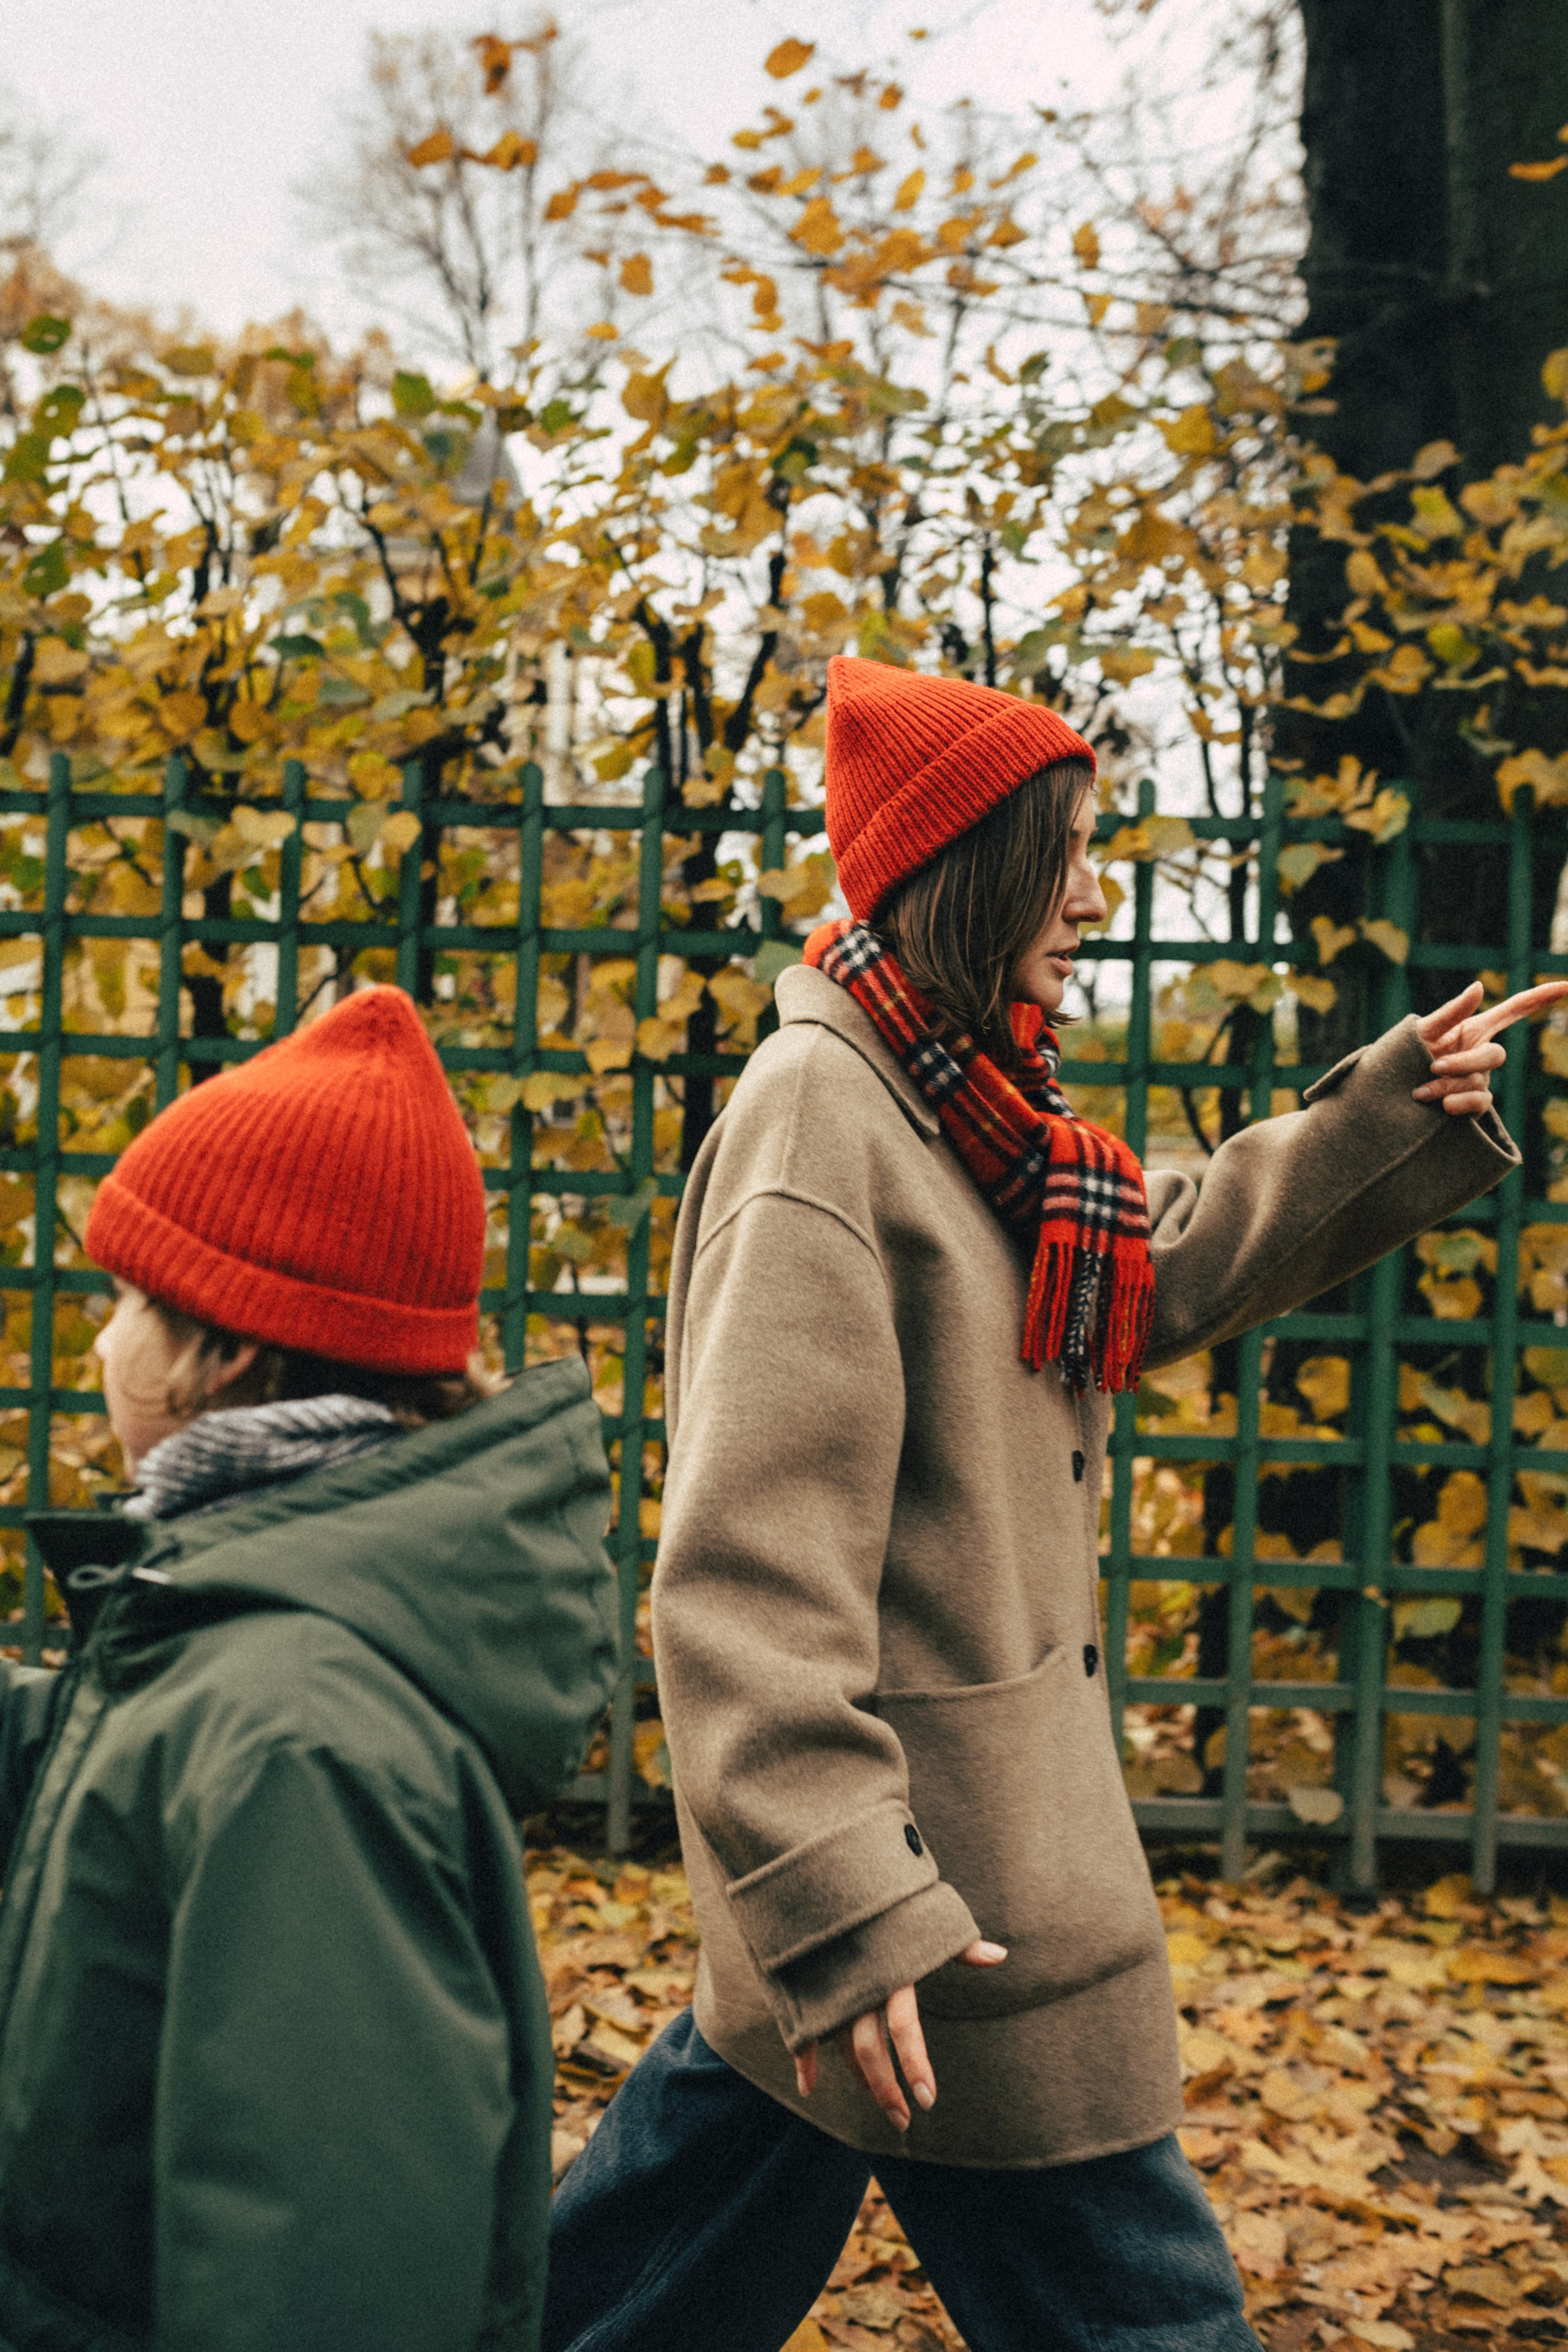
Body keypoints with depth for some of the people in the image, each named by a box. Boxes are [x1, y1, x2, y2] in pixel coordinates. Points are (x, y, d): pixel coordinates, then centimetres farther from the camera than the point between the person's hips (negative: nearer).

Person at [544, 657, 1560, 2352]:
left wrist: (1391, 1118, 12)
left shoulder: (956, 1104, 12)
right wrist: (837, 1903, -28)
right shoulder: (820, 1114, -18)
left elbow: (1161, 1277, 22)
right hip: (939, 1872, -10)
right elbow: (749, 1558, -24)